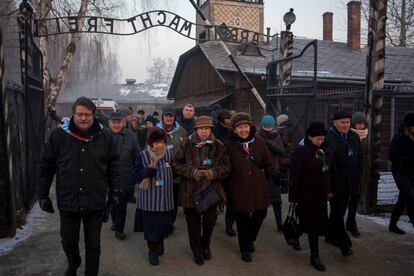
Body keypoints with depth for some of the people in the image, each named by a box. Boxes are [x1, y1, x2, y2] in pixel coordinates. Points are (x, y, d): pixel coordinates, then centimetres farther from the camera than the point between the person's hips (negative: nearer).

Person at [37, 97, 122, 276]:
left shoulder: (105, 136, -3)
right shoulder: (59, 135, -5)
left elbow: (113, 166, 5)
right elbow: (45, 167, 2)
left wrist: (115, 191, 6)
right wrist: (43, 194, 4)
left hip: (95, 202, 0)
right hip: (68, 201, 1)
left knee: (93, 245, 11)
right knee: (68, 242, 18)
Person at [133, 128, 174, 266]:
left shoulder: (169, 154, -2)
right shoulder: (143, 155, -10)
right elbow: (137, 176, -14)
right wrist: (151, 167, -27)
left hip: (165, 197, 3)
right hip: (149, 198, -3)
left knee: (164, 222, 12)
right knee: (150, 224, 6)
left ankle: (160, 242, 42)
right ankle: (152, 250, 28)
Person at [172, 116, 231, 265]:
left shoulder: (218, 146, -1)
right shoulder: (186, 144, -6)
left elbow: (226, 166, 4)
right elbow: (176, 163, -2)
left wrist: (214, 172, -15)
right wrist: (192, 171, -16)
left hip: (211, 188, 1)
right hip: (190, 189, -1)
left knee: (210, 220, 2)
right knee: (193, 222, 9)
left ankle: (205, 245, 34)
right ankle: (197, 251, 32)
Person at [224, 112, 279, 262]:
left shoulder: (259, 142, -1)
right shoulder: (229, 145, -6)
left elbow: (268, 164, 1)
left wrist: (278, 175, -15)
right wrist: (225, 188, -4)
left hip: (258, 188, 3)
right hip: (239, 189, -2)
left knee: (260, 214, 13)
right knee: (242, 220, 9)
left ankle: (250, 239, 44)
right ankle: (246, 248, 34)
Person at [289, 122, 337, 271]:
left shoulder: (325, 152, 6)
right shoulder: (301, 152, -14)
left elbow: (332, 172, 16)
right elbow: (295, 176, -16)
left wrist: (331, 190, 17)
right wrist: (294, 197, -16)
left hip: (321, 196, 6)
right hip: (306, 196, -6)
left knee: (318, 224, 12)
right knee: (312, 224, 0)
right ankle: (315, 256, 15)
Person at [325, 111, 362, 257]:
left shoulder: (354, 137, 11)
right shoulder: (328, 137, -12)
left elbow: (359, 157, 19)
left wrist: (358, 174, 11)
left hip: (350, 183, 7)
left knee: (339, 210, 16)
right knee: (338, 213, -3)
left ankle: (331, 236, 32)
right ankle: (344, 245, 3)